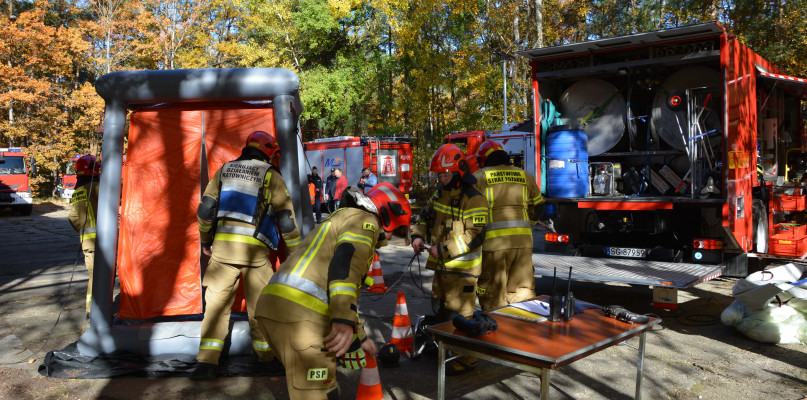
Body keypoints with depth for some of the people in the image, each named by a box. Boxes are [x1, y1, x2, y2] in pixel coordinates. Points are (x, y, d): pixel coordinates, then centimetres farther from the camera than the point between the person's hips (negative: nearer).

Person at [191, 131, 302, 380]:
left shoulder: (224, 170, 16)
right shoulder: (271, 176, 5)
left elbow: (205, 208, 12)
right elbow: (286, 219, 1)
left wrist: (205, 241, 23)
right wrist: (295, 254, 9)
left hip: (222, 245, 3)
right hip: (255, 248, -3)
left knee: (217, 302, 6)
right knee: (260, 305, 8)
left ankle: (206, 362, 1)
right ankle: (267, 358, 20)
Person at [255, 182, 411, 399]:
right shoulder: (365, 220, 4)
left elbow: (336, 297, 37)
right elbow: (348, 261, -18)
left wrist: (360, 338, 43)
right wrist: (345, 321, -26)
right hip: (300, 313, -10)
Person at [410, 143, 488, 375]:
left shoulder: (473, 199, -18)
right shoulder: (440, 193, 10)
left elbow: (475, 237, -23)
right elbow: (426, 216, 22)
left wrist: (443, 249, -23)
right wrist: (418, 236, 2)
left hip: (462, 268, -9)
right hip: (441, 265, 9)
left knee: (458, 316, -4)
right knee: (439, 309, 20)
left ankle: (466, 360, 8)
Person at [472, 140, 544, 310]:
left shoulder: (479, 177, 4)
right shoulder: (524, 176, 16)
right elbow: (538, 208, 23)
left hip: (493, 241, -4)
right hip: (523, 241, 4)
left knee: (493, 296, 3)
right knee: (523, 293, 12)